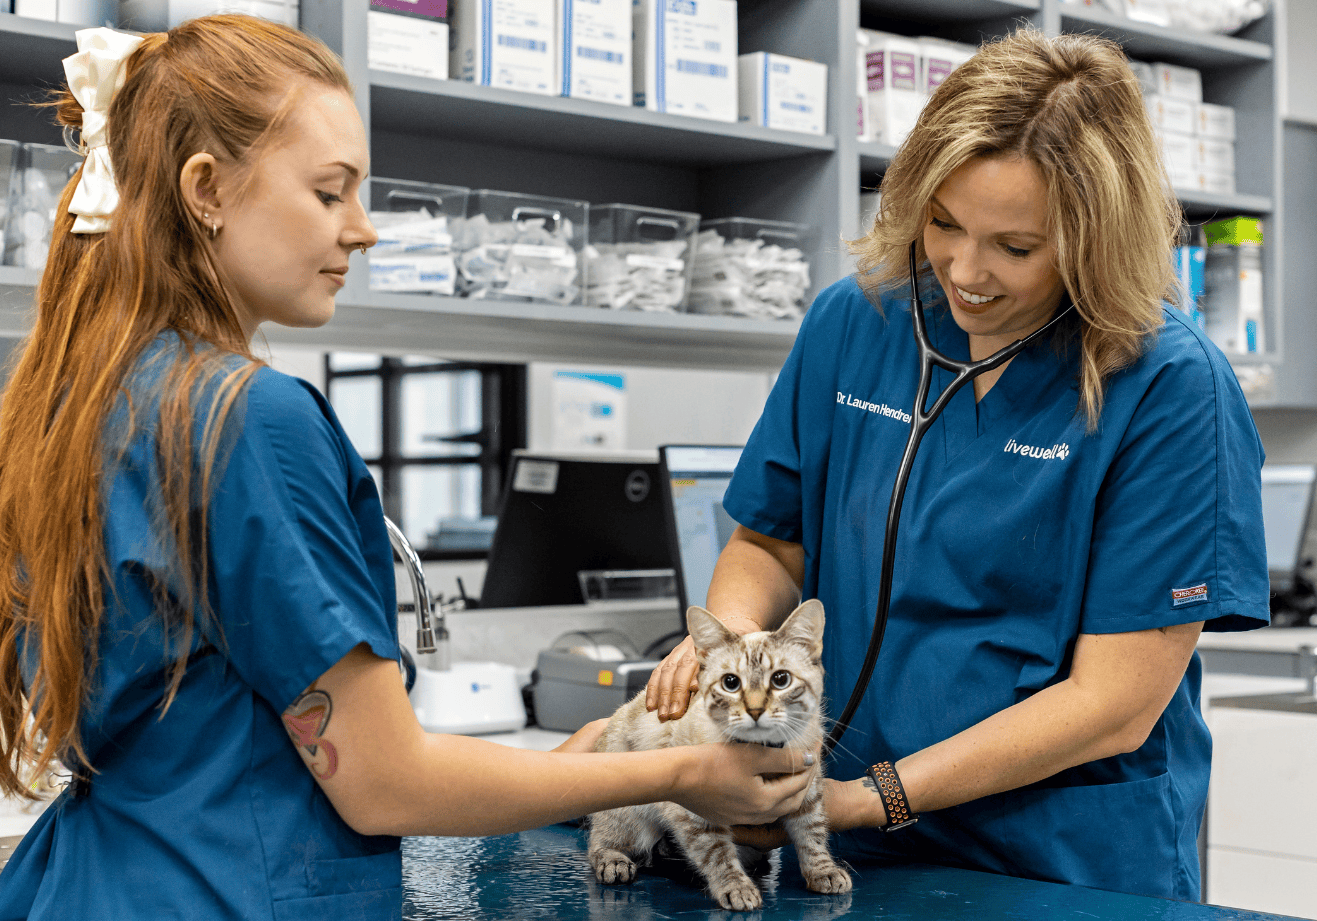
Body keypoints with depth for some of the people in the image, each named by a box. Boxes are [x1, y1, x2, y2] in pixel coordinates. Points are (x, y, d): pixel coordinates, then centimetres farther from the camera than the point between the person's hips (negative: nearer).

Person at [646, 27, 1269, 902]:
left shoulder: (1173, 388, -15)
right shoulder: (853, 322, -3)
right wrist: (727, 631, -13)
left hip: (1079, 868, -3)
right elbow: (771, 540, 9)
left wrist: (869, 798, -21)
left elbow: (1113, 705, -17)